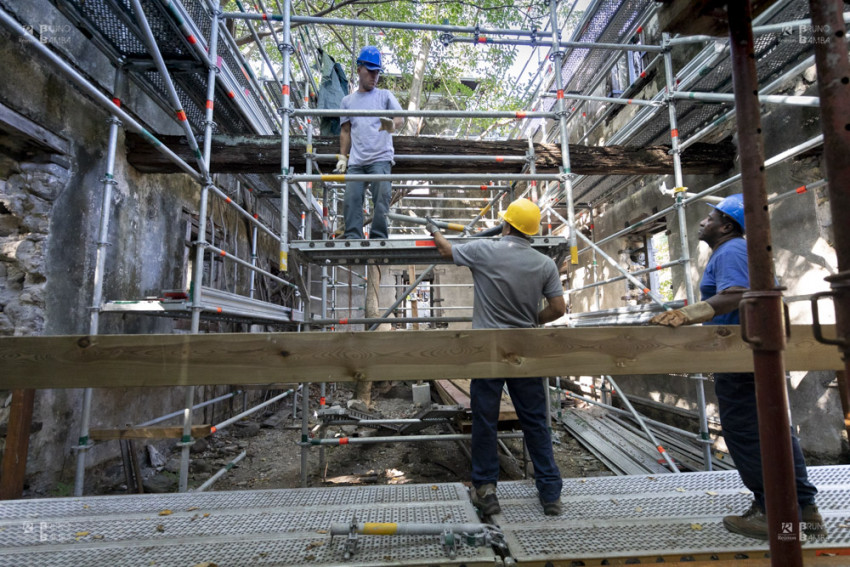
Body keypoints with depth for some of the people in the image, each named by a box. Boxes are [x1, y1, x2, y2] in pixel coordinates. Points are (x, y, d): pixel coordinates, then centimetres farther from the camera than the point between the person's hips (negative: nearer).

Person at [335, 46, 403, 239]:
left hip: (380, 159, -2)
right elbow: (345, 131, 20)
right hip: (355, 161, 3)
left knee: (381, 199, -10)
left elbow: (400, 118, -2)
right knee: (351, 200, -5)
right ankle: (352, 238, -2)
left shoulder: (385, 95, 13)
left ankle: (378, 239, -6)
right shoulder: (347, 101, 20)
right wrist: (342, 156, 9)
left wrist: (392, 126, -26)